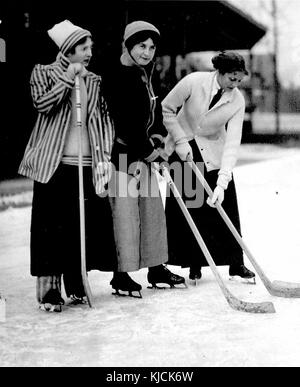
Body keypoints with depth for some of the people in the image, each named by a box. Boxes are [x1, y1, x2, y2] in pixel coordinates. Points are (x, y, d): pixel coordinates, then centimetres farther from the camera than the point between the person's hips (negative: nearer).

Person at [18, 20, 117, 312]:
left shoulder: (94, 81, 14)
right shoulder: (44, 73, 4)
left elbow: (105, 120, 12)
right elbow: (41, 104, -13)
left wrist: (104, 157, 1)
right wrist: (68, 78, -14)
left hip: (88, 165, 4)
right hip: (54, 165, -4)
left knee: (86, 225, 4)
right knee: (52, 226, -4)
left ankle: (76, 286, 16)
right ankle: (48, 289, 2)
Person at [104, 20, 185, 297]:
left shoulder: (151, 77, 12)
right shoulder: (118, 77, -15)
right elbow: (124, 121, -19)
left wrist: (157, 140, 1)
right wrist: (146, 150, -14)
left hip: (144, 151, 9)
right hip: (122, 152, -9)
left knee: (153, 208, 12)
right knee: (125, 210, -8)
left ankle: (156, 269, 22)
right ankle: (122, 275, 0)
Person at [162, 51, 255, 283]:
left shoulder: (237, 101, -18)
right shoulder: (194, 82, -23)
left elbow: (233, 142, -23)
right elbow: (166, 109, -9)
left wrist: (222, 183, -31)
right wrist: (180, 140, -16)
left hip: (214, 153, 1)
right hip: (183, 148, -1)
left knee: (225, 207, -3)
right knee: (187, 208, 0)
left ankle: (236, 264, 7)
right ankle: (194, 265, 11)